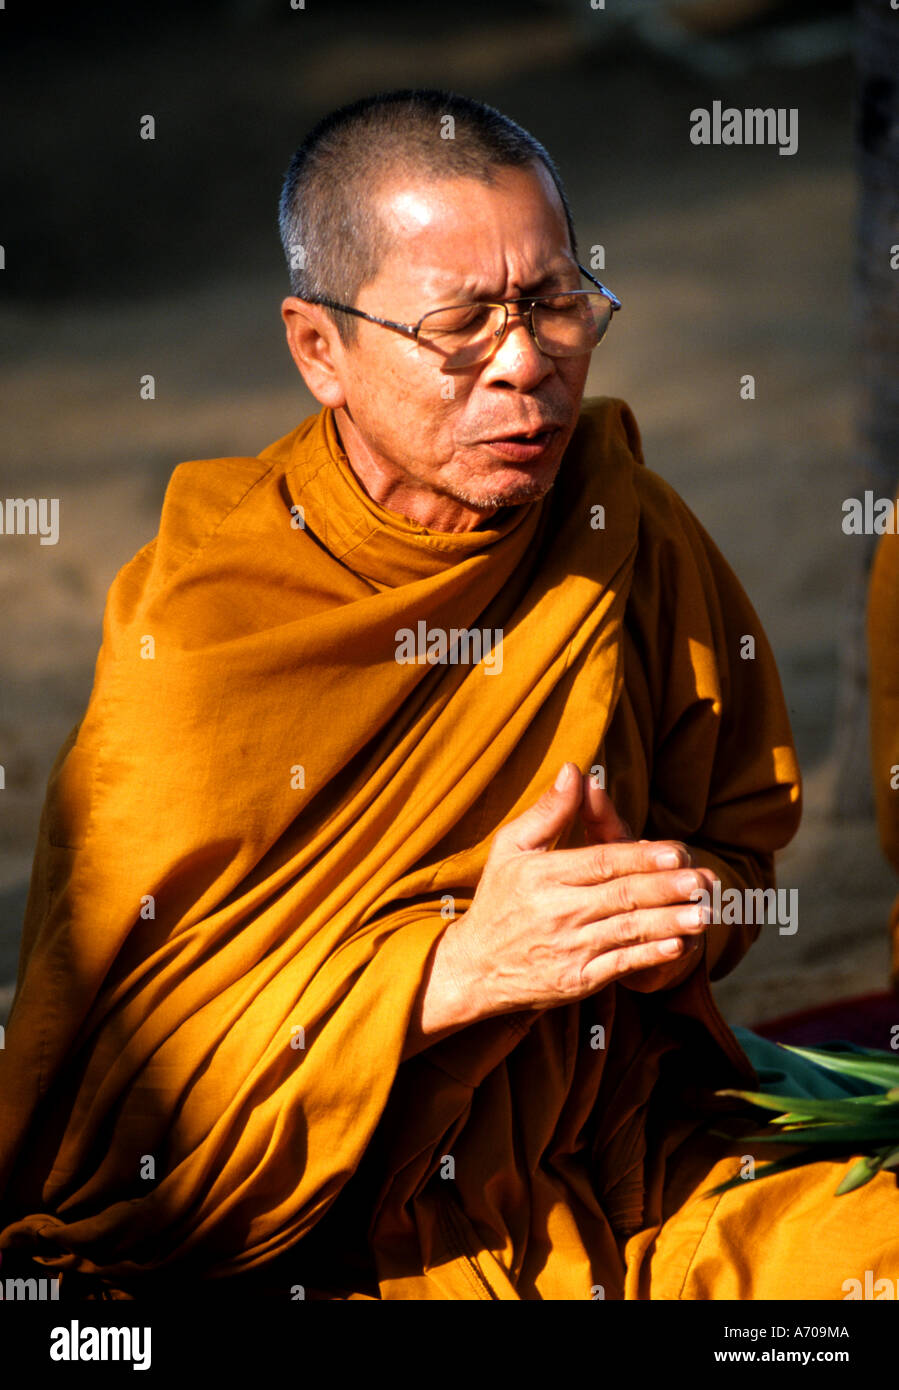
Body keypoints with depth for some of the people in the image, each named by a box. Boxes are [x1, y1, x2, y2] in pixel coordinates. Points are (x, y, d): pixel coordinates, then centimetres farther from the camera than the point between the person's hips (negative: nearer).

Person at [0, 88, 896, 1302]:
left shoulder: (622, 516, 2)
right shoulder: (191, 615, -11)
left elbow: (744, 836, 16)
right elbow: (115, 1099, -13)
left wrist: (683, 903, -9)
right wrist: (458, 969, -22)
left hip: (634, 1183, 3)